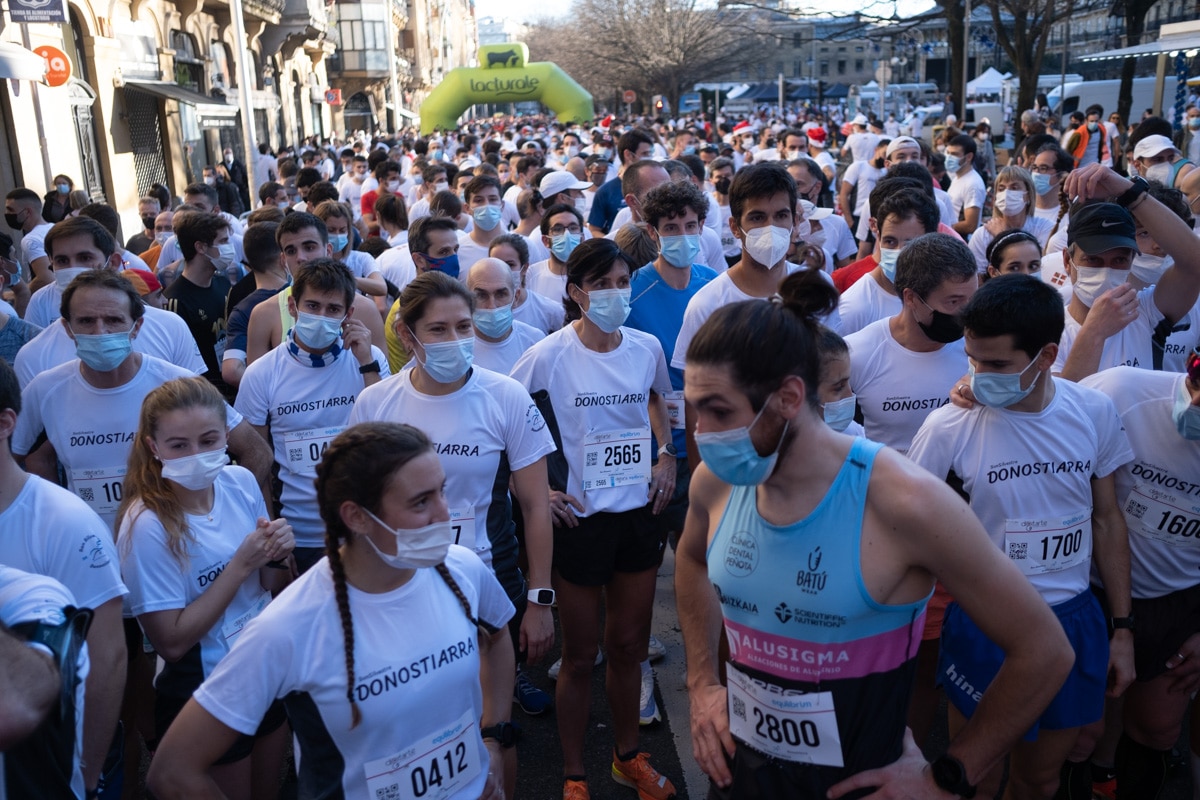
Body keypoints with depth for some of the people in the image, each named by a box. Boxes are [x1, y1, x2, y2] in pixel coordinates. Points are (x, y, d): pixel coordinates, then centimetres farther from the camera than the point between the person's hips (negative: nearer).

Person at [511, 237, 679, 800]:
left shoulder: (646, 347, -2)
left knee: (629, 646, 17)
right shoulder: (549, 356, -14)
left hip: (639, 514, 4)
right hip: (580, 519, -4)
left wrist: (665, 454, 6)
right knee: (581, 655, 9)